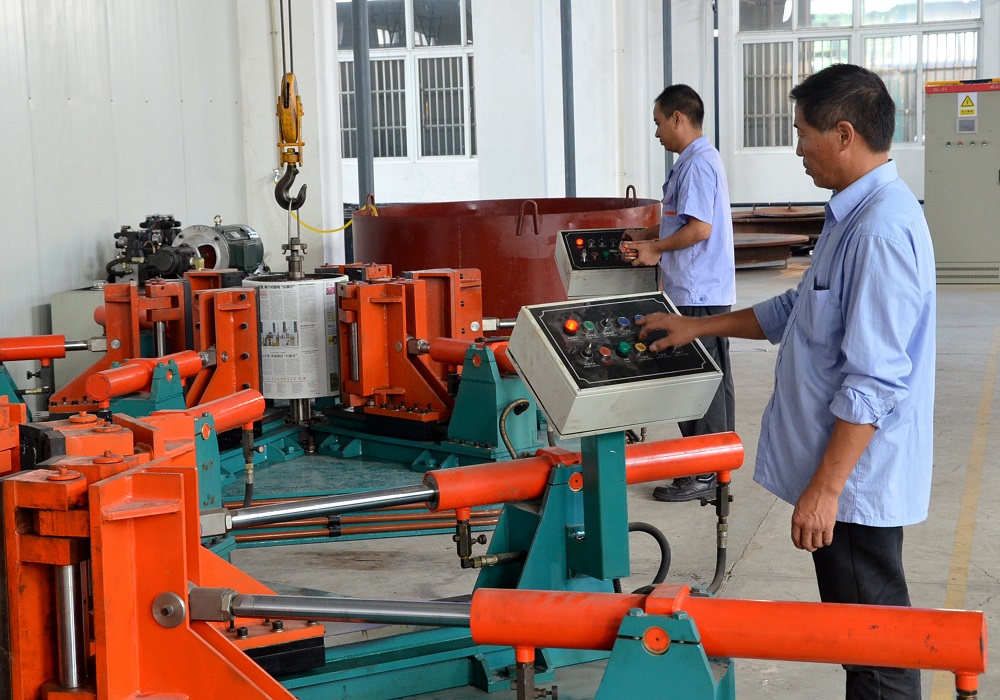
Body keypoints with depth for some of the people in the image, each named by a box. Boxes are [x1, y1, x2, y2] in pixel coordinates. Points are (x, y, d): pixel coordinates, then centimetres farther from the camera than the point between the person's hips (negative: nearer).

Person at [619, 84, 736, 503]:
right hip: (704, 291, 11)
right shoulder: (698, 159, 17)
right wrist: (647, 236, 14)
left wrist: (656, 249, -10)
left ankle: (701, 476, 1)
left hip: (698, 294, -11)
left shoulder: (697, 163, -16)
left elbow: (700, 228, -22)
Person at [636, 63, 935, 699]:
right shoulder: (857, 214, 11)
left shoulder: (881, 229, -23)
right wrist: (698, 328, 22)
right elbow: (797, 311, 23)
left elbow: (873, 382, -26)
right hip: (843, 470, 10)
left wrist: (824, 488, -23)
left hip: (855, 477, -10)